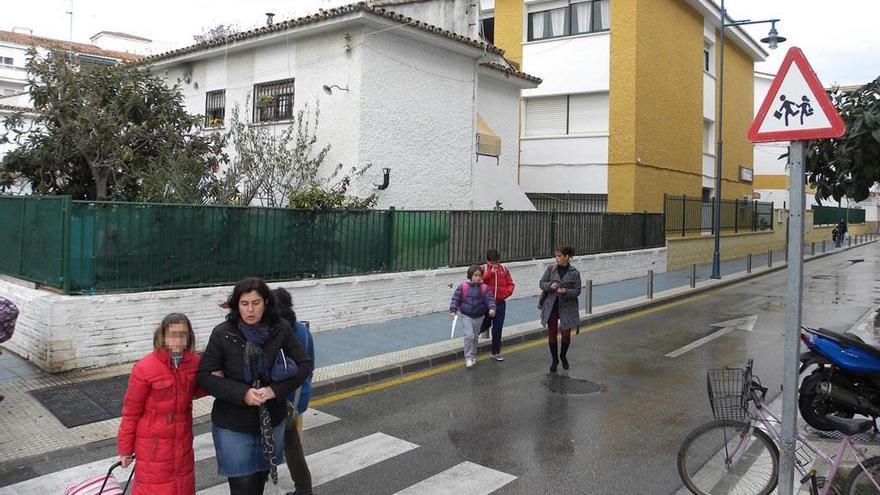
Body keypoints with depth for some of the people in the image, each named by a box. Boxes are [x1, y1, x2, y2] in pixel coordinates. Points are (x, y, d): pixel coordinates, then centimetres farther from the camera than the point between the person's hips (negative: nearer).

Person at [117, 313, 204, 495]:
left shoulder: (194, 361, -6)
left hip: (183, 442, 5)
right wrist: (125, 449, -4)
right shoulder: (145, 368, -20)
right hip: (153, 444, -5)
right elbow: (131, 412, -11)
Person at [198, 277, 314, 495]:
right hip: (233, 425, -2)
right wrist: (243, 394, -22)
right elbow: (205, 376, -10)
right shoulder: (222, 334, -13)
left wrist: (275, 390, -19)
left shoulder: (281, 329, -10)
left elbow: (305, 364, -5)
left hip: (271, 420, 2)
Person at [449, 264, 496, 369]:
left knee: (475, 337, 15)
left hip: (479, 317, 3)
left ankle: (473, 356, 33)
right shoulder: (463, 286, -9)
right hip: (466, 316, -3)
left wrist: (492, 308, -28)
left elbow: (489, 299, -10)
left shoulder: (484, 288, -4)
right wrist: (453, 310, -13)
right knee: (469, 335, -16)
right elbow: (456, 298, -4)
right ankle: (468, 358, -6)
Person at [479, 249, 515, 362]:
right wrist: (491, 272, -23)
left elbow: (511, 284, 7)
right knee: (485, 325, 10)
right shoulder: (483, 269, -4)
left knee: (498, 329, 6)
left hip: (500, 303, 2)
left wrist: (507, 292, -11)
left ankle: (496, 352, 18)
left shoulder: (504, 269, 3)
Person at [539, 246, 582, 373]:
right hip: (551, 306, 2)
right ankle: (554, 360, 24)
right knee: (552, 334, 5)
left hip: (567, 307, -1)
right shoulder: (551, 269, 0)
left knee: (566, 334, 1)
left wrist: (565, 292, -22)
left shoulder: (574, 273, -5)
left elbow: (577, 291, -4)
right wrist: (550, 285, -20)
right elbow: (541, 283, 1)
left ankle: (563, 356, 31)